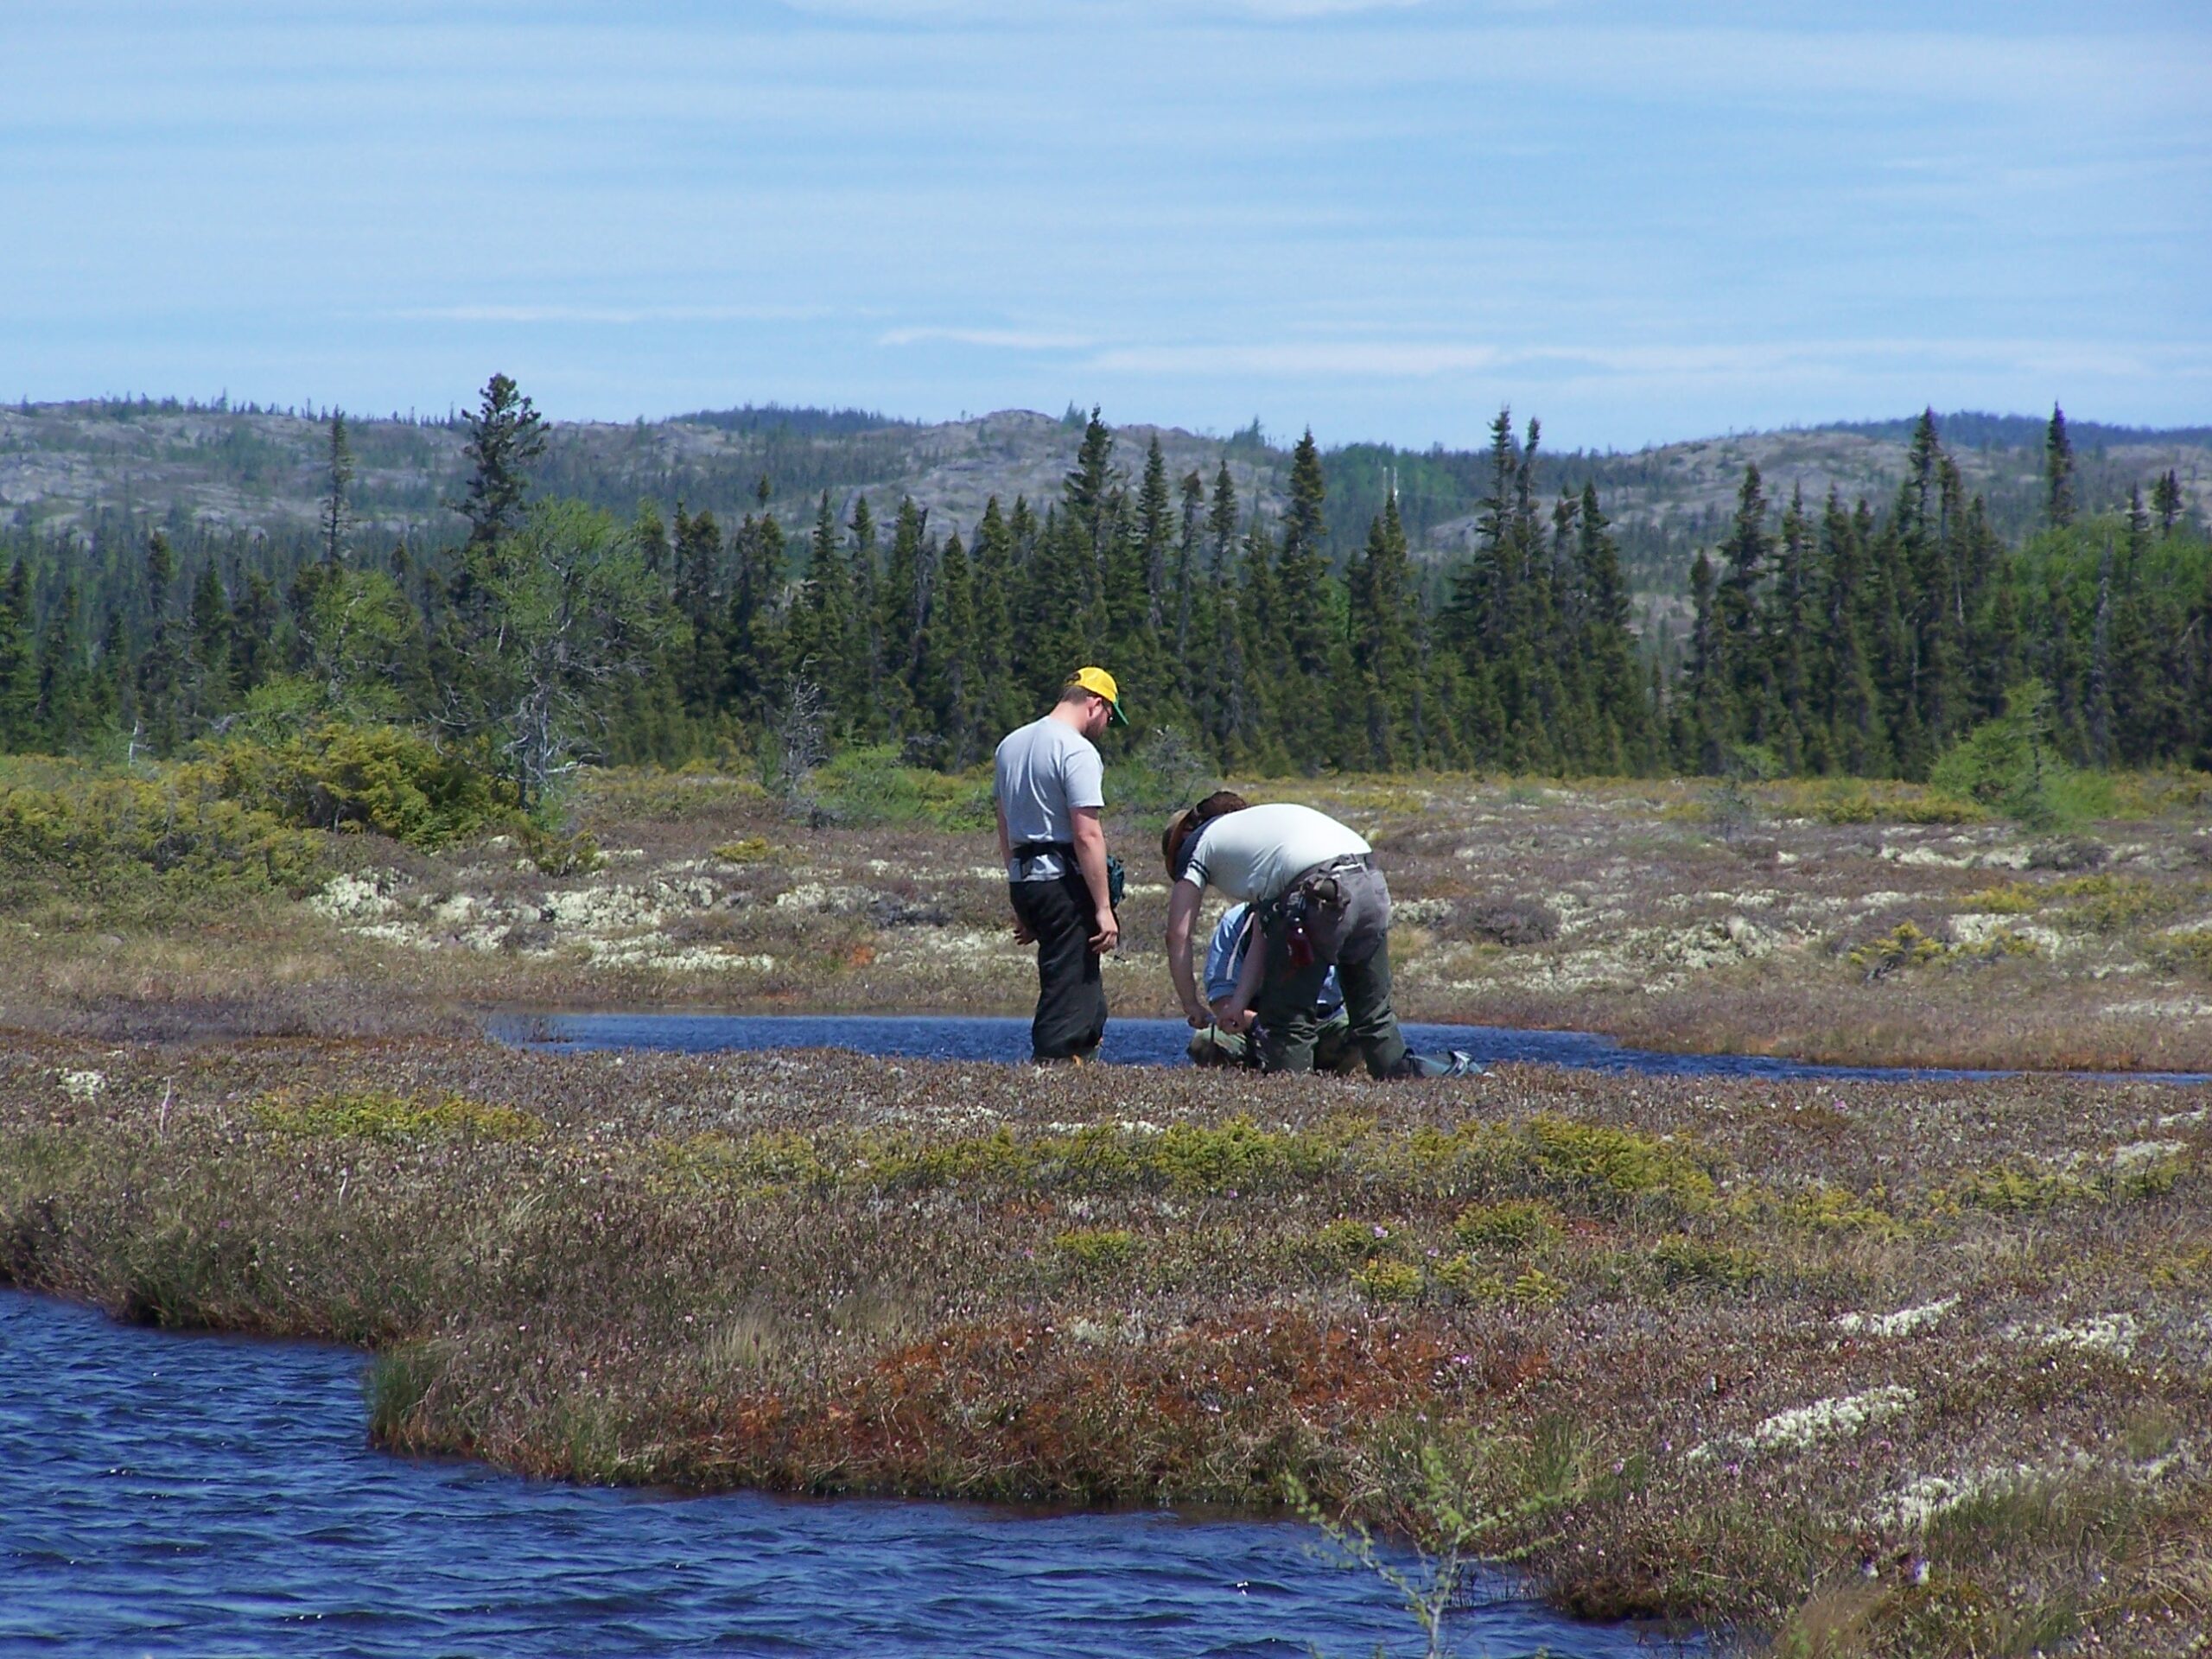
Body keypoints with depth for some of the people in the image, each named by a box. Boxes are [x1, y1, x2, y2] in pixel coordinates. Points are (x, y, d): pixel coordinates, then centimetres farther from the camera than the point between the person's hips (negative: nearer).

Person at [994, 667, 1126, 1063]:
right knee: (1069, 996, -7)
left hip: (1023, 881, 9)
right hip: (1064, 882, -9)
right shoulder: (1078, 752, -11)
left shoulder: (1011, 745, 16)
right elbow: (1087, 836, -17)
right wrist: (1103, 909, -15)